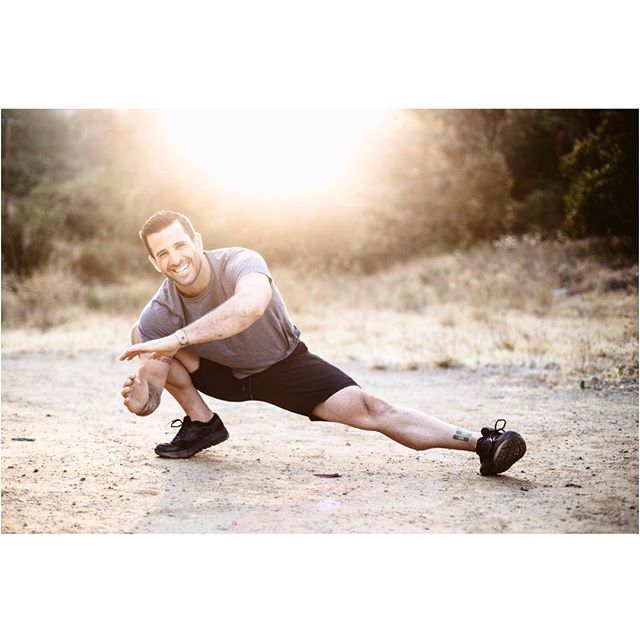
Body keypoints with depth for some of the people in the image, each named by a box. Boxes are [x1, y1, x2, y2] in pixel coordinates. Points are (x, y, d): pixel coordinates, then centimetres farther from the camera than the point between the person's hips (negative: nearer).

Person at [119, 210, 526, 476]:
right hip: (223, 374, 4)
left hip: (285, 365, -3)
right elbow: (150, 399, -20)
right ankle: (203, 423, 2)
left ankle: (482, 444, -22)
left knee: (366, 408, -23)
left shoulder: (238, 263, -32)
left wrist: (178, 338, -61)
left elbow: (251, 304, -58)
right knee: (142, 337, -14)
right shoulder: (160, 313, -20)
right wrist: (137, 395, -44)